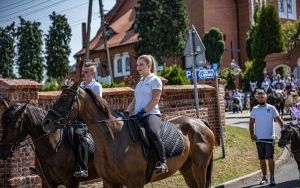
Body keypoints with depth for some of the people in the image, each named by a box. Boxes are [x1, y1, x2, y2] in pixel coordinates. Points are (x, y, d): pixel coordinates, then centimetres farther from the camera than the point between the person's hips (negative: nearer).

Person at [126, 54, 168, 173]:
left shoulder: (155, 80, 1)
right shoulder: (140, 82, 23)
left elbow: (155, 99, -10)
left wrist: (142, 111, -19)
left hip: (151, 114, -8)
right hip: (138, 116, 8)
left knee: (152, 132, -36)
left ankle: (163, 162, -29)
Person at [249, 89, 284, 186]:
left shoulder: (271, 108, -1)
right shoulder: (254, 109, 6)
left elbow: (279, 120, -3)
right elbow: (251, 123, 8)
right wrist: (252, 134, -5)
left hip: (269, 138, -3)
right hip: (258, 138, 3)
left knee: (270, 158, -6)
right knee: (262, 159, 9)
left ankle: (272, 178, 0)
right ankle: (264, 177, 19)